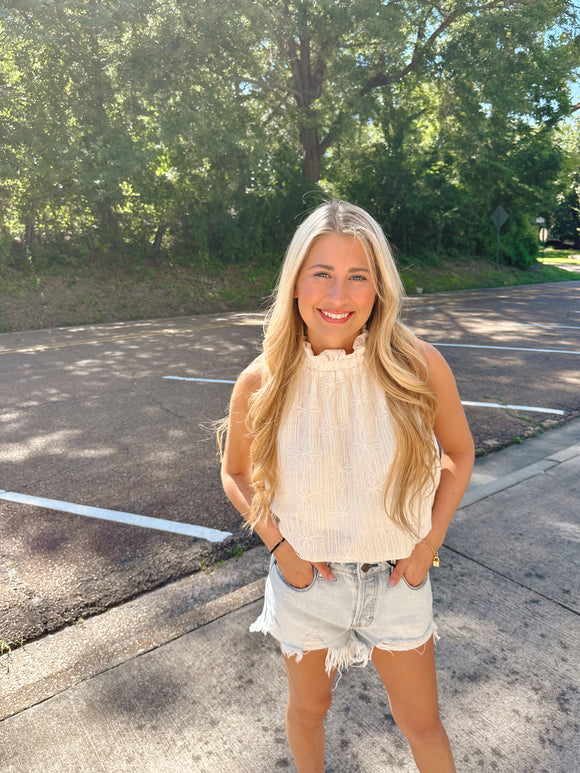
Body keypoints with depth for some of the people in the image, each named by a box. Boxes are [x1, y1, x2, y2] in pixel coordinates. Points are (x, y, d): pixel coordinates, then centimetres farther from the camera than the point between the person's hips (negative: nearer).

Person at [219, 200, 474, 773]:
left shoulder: (420, 367, -18)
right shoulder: (262, 383, -17)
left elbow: (459, 454, 0)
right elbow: (235, 473, 1)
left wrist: (430, 543, -6)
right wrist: (278, 543, -11)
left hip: (396, 581, 0)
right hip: (304, 581, 1)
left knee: (422, 723, 22)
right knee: (308, 709, 27)